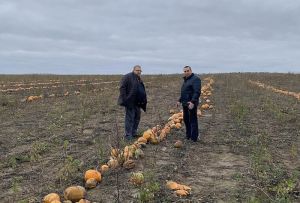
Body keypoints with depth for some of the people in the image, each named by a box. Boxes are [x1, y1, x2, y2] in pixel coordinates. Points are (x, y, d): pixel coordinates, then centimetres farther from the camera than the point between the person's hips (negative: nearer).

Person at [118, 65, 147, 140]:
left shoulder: (139, 79, 20)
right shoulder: (127, 77, -9)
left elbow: (142, 91, 27)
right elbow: (122, 87, -16)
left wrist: (144, 101, 21)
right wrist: (124, 99, -21)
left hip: (137, 103, 9)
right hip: (130, 102, -9)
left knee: (137, 118, 14)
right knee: (130, 118, -7)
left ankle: (133, 133, 26)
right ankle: (128, 135, -1)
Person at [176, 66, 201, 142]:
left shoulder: (195, 79, -12)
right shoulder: (185, 80, 18)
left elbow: (197, 92, -22)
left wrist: (193, 102, -31)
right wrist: (180, 100, 23)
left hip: (191, 104, -9)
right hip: (185, 104, 10)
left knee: (193, 121, -4)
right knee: (186, 119, 16)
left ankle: (194, 138, 3)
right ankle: (188, 135, 29)